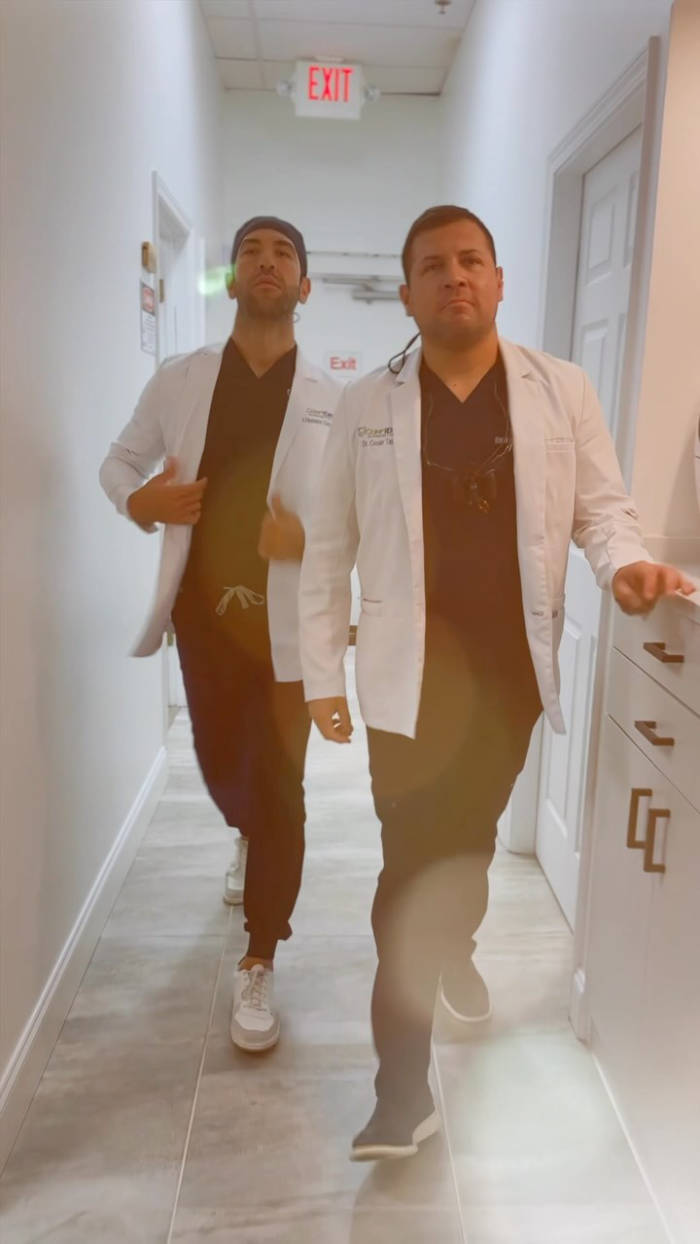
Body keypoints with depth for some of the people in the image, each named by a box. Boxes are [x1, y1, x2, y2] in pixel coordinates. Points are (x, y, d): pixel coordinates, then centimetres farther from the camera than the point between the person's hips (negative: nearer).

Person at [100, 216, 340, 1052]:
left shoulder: (333, 400, -2)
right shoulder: (177, 381, 3)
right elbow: (118, 461, 12)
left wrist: (312, 535, -23)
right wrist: (140, 499, -10)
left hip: (289, 622, -2)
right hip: (203, 613, 3)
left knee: (279, 790, -1)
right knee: (221, 764, 19)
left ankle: (257, 965, 16)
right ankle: (250, 841, 55)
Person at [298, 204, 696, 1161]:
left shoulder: (561, 391, 2)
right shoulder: (367, 407, 0)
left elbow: (601, 505, 3)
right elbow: (329, 549, 1)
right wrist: (321, 674, -1)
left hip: (514, 668, 2)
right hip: (412, 672, -1)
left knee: (468, 836, 19)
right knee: (413, 862, 1)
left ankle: (455, 948, 52)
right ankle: (404, 1093, 14)